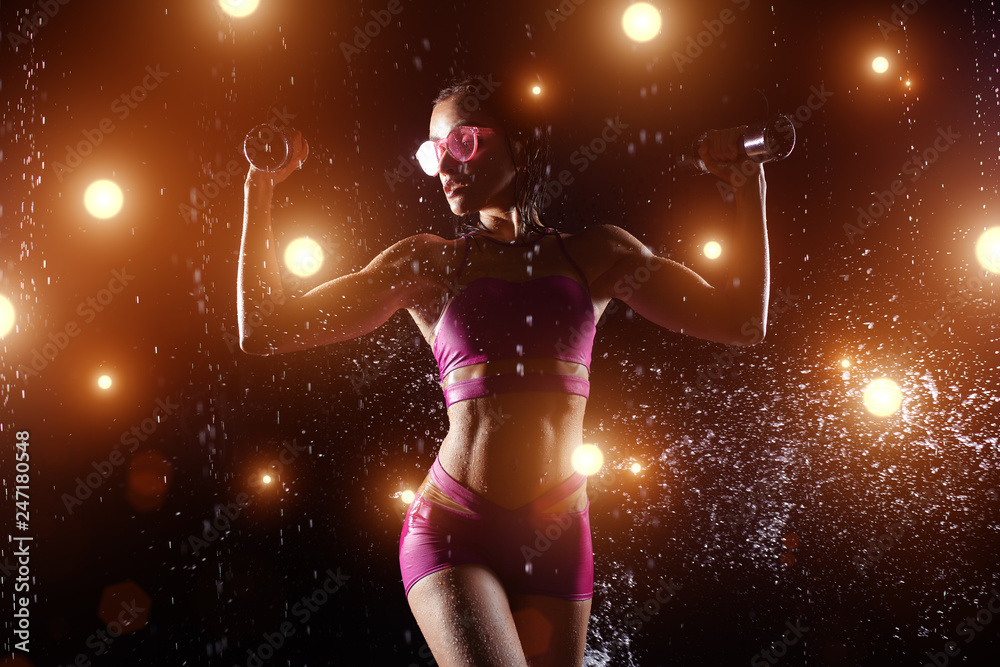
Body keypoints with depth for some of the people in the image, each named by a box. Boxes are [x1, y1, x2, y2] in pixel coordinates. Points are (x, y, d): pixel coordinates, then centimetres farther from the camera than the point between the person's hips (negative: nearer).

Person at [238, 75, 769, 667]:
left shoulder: (595, 255, 9)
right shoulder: (427, 264, 6)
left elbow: (742, 323, 4)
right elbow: (263, 330, 4)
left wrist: (749, 184, 2)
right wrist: (261, 189, 1)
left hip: (557, 539, 3)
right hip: (452, 529, -2)